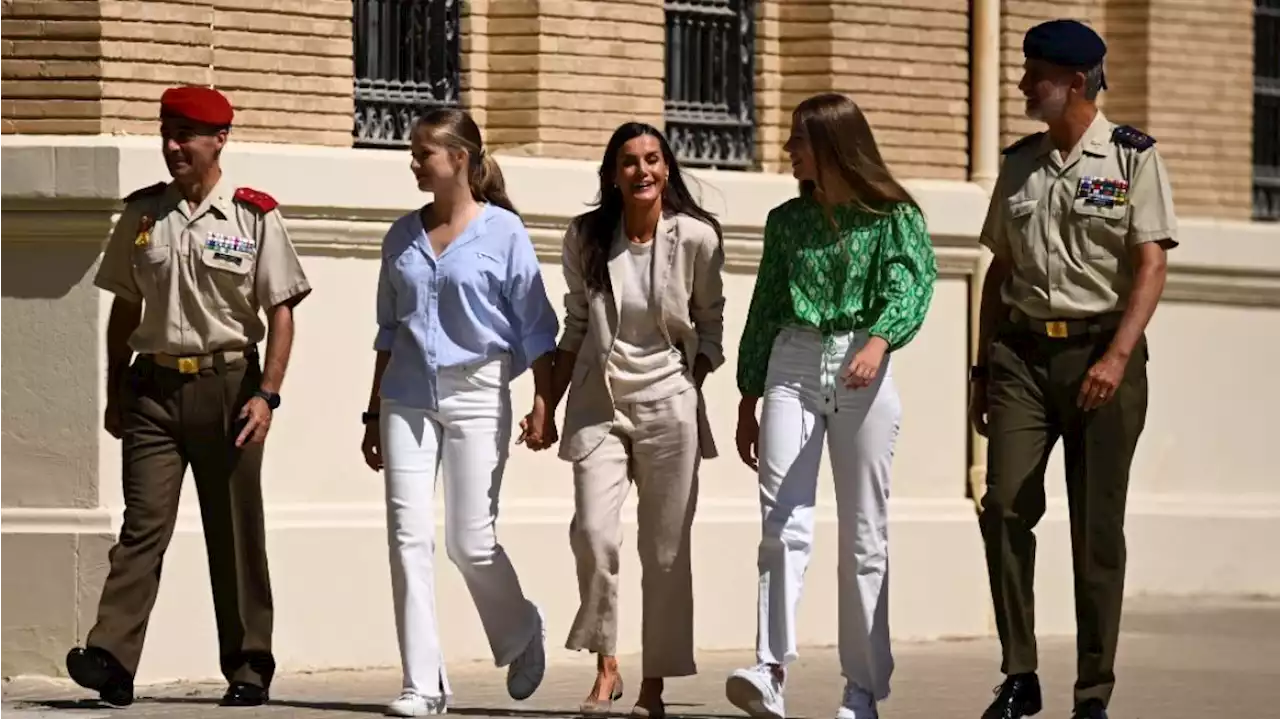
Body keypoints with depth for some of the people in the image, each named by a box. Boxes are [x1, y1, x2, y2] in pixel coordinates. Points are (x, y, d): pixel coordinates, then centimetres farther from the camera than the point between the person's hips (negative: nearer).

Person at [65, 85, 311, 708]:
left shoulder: (254, 216, -2)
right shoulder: (142, 213, 8)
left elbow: (280, 312, -3)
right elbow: (125, 308, 14)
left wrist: (266, 394, -11)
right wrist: (116, 393, 11)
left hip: (227, 383, -2)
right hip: (154, 384, 2)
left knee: (235, 533, 5)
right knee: (143, 522, -9)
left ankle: (248, 668, 14)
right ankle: (110, 659, -20)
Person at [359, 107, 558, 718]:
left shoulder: (503, 232, -3)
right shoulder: (403, 237, 10)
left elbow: (535, 328, -2)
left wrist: (544, 402, -9)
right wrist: (374, 414, 17)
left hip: (476, 395, -4)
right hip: (407, 397, 4)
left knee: (471, 542, -2)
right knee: (409, 537, -5)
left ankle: (521, 637, 27)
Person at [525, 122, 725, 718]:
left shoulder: (696, 238, -4)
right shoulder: (585, 237, 1)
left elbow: (710, 327, 8)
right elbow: (575, 327, 11)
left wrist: (690, 394, 0)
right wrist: (549, 406, 9)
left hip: (669, 401, -1)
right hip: (598, 401, 1)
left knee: (665, 550, 0)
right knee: (593, 532, -16)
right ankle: (605, 666, 1)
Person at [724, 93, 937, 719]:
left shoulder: (894, 218, 1)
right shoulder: (787, 221, 13)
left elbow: (910, 289, -14)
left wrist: (877, 343, -34)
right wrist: (747, 402, 16)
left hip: (863, 373, -3)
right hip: (791, 368, 3)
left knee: (863, 538, 2)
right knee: (783, 525, -12)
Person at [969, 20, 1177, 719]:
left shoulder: (1132, 157, -1)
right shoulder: (1019, 163, 13)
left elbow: (1150, 267, -7)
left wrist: (1117, 358, -19)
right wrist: (983, 367, 14)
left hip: (1100, 351, -4)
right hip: (1022, 351, 4)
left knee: (1097, 527, 0)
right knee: (1005, 504, -11)